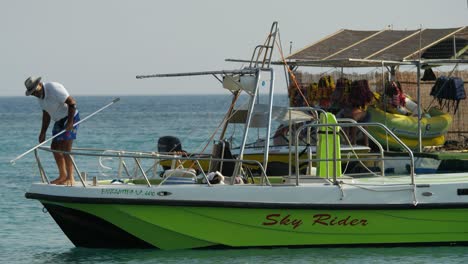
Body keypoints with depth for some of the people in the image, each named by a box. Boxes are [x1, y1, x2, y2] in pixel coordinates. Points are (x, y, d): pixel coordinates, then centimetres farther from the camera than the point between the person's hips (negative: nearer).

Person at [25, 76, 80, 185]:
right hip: (59, 120, 9)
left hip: (70, 117, -9)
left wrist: (70, 122, -27)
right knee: (55, 147, 8)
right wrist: (43, 132, 10)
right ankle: (62, 176, 18)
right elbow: (46, 114, 15)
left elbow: (72, 103, -24)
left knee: (65, 148, -16)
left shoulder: (54, 89, -23)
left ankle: (70, 178, -14)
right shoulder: (40, 95, 5)